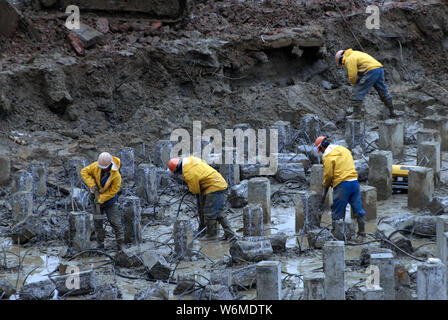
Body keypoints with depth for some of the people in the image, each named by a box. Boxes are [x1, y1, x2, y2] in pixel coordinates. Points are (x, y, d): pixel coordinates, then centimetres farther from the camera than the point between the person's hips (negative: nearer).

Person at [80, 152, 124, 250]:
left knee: (115, 221, -5)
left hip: (109, 199, -4)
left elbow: (113, 191, -21)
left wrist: (100, 200, -20)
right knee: (97, 221, 8)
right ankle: (100, 243, 19)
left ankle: (121, 243, 3)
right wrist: (92, 185, -22)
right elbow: (84, 172, -10)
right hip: (97, 195, 4)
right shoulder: (96, 166, -18)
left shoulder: (116, 176, -28)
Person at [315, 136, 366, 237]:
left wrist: (325, 186, 9)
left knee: (337, 212, 4)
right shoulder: (344, 149, 14)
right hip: (354, 181, 7)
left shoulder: (327, 156, -8)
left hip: (342, 185, -7)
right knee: (358, 208, 14)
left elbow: (328, 174, -9)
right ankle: (362, 231, 21)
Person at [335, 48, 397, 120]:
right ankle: (392, 112, 27)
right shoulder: (354, 54, 27)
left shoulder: (349, 59, -4)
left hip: (371, 71, -10)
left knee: (357, 93, -3)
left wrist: (355, 83, 10)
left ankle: (356, 113, -4)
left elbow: (352, 76, -10)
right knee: (383, 92, 18)